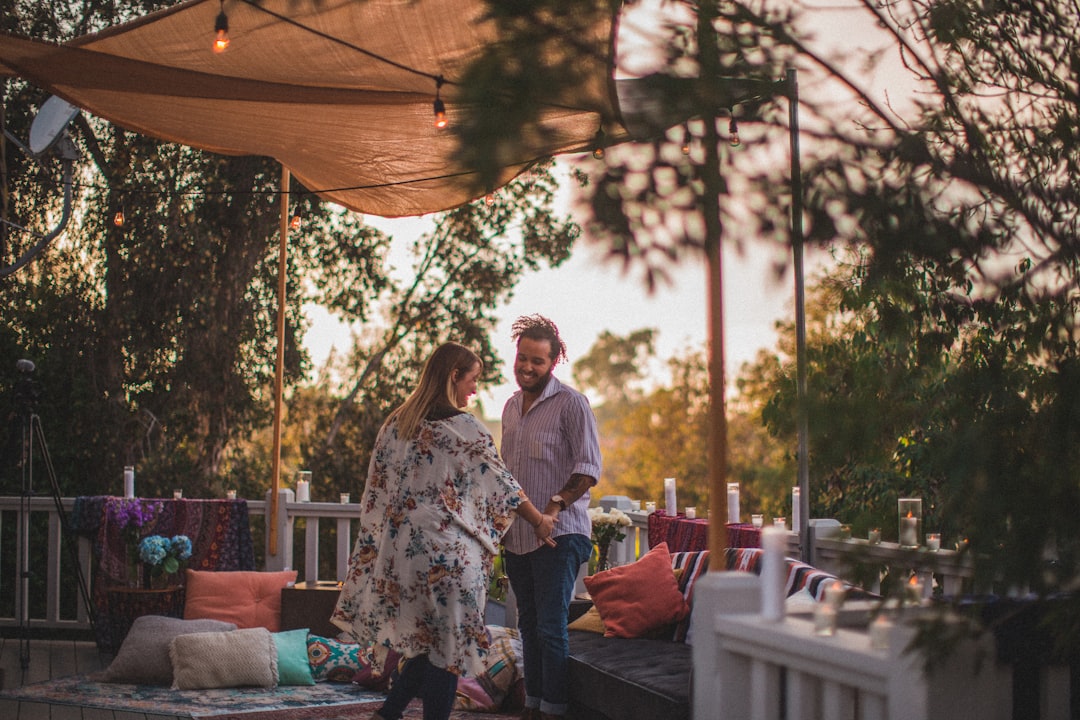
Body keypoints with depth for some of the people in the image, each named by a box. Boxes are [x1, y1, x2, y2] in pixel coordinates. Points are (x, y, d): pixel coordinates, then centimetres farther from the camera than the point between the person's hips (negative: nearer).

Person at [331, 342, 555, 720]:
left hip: (398, 547, 7)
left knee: (421, 640, 17)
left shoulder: (394, 425, 10)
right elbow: (501, 484, -2)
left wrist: (377, 543, 21)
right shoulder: (464, 428, -8)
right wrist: (539, 521, 11)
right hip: (447, 553, -7)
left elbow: (375, 493, 13)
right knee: (447, 645, 2)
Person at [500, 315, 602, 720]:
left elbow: (589, 469, -13)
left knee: (551, 626, -11)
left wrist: (555, 505, -24)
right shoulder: (511, 406, 15)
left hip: (558, 535, -7)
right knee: (529, 625, 12)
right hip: (516, 536, 7)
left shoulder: (571, 403, -7)